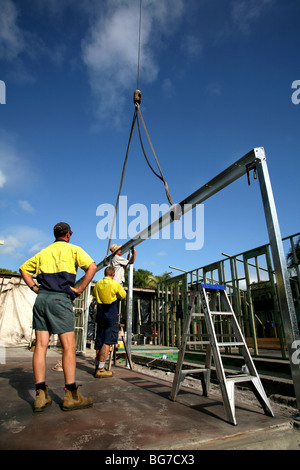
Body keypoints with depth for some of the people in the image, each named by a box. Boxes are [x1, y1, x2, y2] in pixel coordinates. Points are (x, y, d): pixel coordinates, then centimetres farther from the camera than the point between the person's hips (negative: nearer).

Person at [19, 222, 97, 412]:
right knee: (69, 346, -2)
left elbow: (24, 269, 27)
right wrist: (79, 290, -5)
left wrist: (35, 288, 17)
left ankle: (41, 396, 7)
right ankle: (71, 396, 1)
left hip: (41, 298, 6)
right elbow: (92, 267, -9)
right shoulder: (73, 249, 5)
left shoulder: (43, 252, 21)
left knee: (41, 345, 4)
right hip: (60, 298, -6)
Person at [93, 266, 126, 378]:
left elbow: (94, 294, 22)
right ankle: (100, 370, -6)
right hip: (111, 317, -6)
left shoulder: (98, 284, 4)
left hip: (100, 317, 6)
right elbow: (123, 296, 3)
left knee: (99, 342, 12)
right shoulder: (115, 284, -10)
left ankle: (98, 366, 22)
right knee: (107, 342, -4)